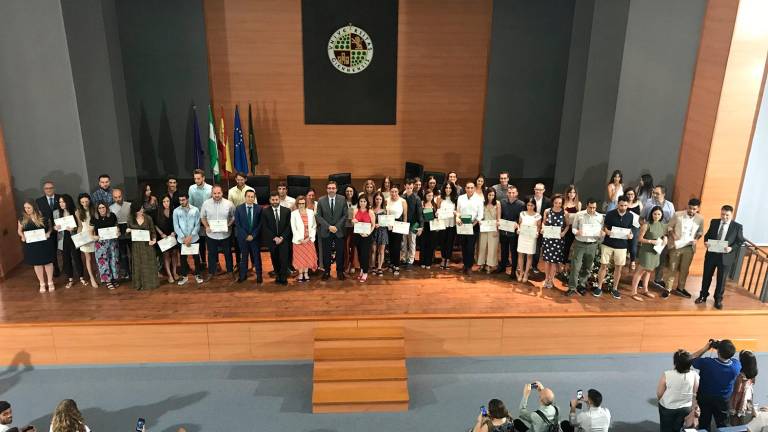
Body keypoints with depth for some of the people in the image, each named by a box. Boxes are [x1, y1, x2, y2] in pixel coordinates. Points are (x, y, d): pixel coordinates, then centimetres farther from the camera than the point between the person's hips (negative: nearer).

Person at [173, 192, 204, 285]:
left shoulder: (195, 210, -4)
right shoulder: (176, 211, -3)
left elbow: (197, 225, -5)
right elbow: (176, 226, -4)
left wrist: (190, 236, -14)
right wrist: (184, 238, -12)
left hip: (194, 238, 0)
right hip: (182, 239, 1)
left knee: (196, 257, 8)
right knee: (183, 258, 11)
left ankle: (197, 275, 25)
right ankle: (184, 276, 26)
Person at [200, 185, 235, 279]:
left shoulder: (228, 203, -11)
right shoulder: (206, 203, -8)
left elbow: (233, 217, 0)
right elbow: (202, 217, 4)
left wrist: (228, 225, -14)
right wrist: (206, 226, -11)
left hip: (225, 234, 0)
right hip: (211, 234, 0)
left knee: (228, 253, 16)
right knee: (212, 254, 16)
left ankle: (230, 271, 35)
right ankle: (211, 272, 33)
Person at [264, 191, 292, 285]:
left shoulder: (287, 211, 2)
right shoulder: (265, 212, -1)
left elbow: (288, 226, 1)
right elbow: (265, 227, -3)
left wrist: (282, 237, -10)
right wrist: (274, 238, -11)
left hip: (284, 239, 0)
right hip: (272, 240, 0)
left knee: (284, 259, -7)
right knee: (275, 259, 6)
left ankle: (283, 278, 2)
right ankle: (277, 276, 21)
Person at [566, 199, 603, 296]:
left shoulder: (600, 217, 2)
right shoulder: (579, 215, -1)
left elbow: (602, 230, 5)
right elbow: (573, 227, 4)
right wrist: (577, 232, -17)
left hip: (592, 245, 2)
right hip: (579, 244, -2)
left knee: (587, 267, 11)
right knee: (575, 266, -4)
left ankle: (582, 285, 27)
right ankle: (572, 287, 3)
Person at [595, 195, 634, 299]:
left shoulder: (630, 216, 0)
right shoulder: (610, 214, -7)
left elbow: (629, 229, 11)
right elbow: (605, 227, 1)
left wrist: (630, 235, -10)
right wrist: (607, 231, -21)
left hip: (622, 246, 2)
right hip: (608, 244, -2)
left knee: (618, 267, 8)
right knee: (603, 265, 3)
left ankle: (614, 289, 22)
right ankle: (599, 287, 13)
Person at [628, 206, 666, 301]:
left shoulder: (662, 225, 4)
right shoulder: (647, 225, -15)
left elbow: (664, 235, 20)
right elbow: (640, 238, -14)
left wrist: (665, 238, -2)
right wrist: (652, 241, -22)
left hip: (656, 251, 7)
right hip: (646, 251, -7)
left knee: (649, 270, 17)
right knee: (640, 271, -3)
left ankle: (645, 290, 30)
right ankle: (634, 292, 2)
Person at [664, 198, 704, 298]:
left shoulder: (700, 219, -2)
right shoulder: (678, 215, -10)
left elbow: (700, 231, 10)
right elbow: (670, 226, -2)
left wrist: (696, 239, -8)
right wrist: (672, 235, -20)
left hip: (689, 247, 3)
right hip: (676, 246, -2)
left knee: (684, 269, 13)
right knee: (672, 268, 4)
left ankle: (680, 288, 28)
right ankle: (668, 289, 12)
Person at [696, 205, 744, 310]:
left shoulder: (737, 226, -5)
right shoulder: (714, 222, 3)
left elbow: (740, 241, -4)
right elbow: (708, 234, 10)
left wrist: (731, 248, -21)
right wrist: (706, 242, -11)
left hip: (726, 256, -2)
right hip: (711, 254, 2)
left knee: (721, 279, 9)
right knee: (707, 276, 13)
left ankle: (718, 299, 26)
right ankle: (703, 295, 30)